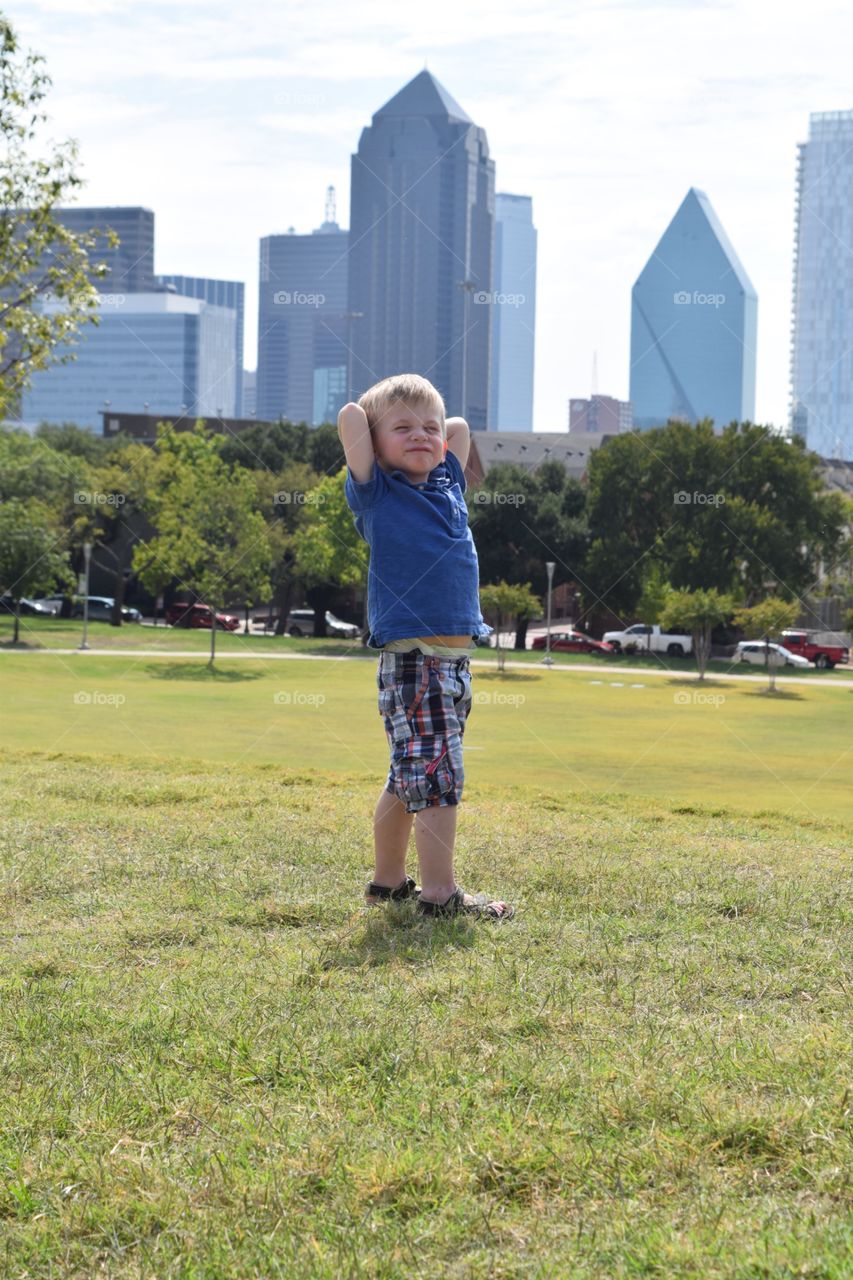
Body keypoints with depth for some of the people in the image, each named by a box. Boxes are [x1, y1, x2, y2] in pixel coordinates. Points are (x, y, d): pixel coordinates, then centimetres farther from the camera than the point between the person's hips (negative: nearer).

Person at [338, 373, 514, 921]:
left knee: (411, 776, 14)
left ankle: (388, 882, 24)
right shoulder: (377, 495, -2)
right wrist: (387, 458, 7)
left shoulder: (448, 487, 14)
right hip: (410, 657, -7)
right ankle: (440, 893, -6)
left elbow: (460, 426, 27)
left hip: (456, 659, 7)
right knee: (438, 773, -10)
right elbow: (350, 416, -8)